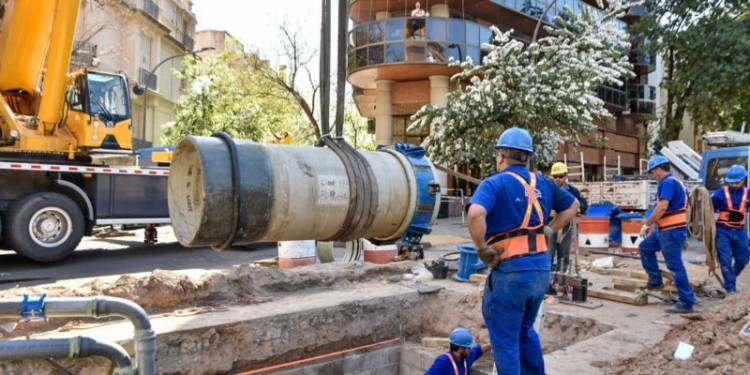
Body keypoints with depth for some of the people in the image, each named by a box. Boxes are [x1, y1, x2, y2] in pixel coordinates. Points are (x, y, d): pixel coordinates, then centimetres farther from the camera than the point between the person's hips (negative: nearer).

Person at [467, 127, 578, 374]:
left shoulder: (495, 183, -9)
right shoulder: (543, 183, 10)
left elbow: (475, 214, -29)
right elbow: (572, 206, 25)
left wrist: (482, 248, -15)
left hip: (511, 271, -7)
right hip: (542, 268, 7)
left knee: (505, 339, 7)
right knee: (526, 331, 26)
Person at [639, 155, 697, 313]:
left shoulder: (668, 182, -16)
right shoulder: (673, 182, 17)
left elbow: (662, 208, -25)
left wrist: (646, 224, -15)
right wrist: (652, 224, 21)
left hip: (672, 231, -11)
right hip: (666, 229, 11)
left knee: (675, 266, -6)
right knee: (645, 247, 21)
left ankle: (686, 302, -1)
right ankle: (655, 280, 25)